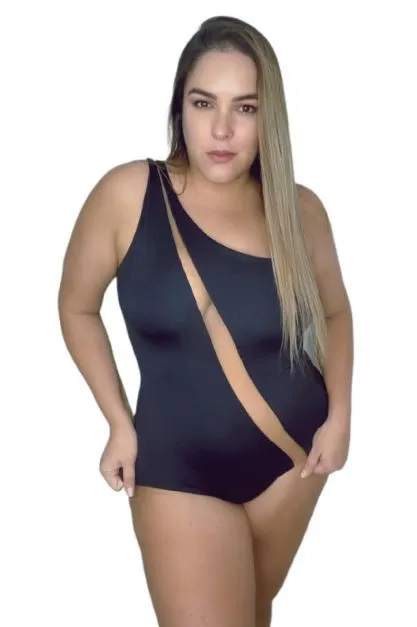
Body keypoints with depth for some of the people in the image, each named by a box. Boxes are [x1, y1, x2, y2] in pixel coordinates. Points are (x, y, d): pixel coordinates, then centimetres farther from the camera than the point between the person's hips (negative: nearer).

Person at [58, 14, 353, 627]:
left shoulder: (299, 209, -7)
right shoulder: (128, 193, -15)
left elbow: (335, 312, 12)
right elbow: (78, 308, -1)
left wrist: (340, 414, 1)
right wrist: (120, 423, -4)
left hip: (292, 454, 3)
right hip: (179, 469, -3)